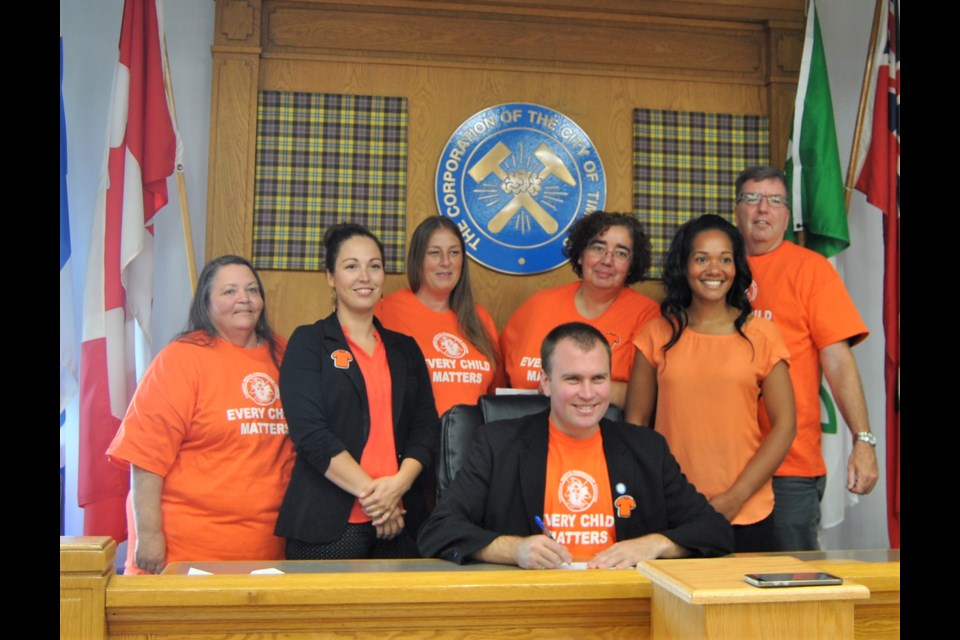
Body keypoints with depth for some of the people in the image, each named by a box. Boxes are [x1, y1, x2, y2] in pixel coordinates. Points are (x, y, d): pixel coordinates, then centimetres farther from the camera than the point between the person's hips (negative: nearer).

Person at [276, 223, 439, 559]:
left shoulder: (404, 349, 14)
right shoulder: (308, 343, 2)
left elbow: (426, 427, 7)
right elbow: (310, 431, -9)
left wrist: (399, 484, -11)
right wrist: (370, 491, -15)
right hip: (328, 522, -3)